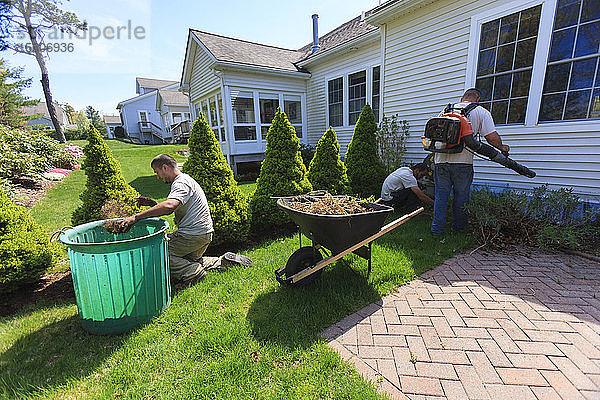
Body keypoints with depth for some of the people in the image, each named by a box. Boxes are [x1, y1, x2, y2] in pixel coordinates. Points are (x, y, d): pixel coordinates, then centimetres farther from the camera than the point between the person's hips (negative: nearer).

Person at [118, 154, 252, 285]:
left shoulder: (181, 183, -14)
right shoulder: (184, 180, 19)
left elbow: (169, 206, -35)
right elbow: (169, 210, 20)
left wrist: (136, 217, -34)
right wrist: (152, 204, 5)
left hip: (193, 234, -10)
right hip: (204, 235, 10)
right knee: (189, 260, 27)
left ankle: (192, 272, -15)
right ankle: (223, 261, 14)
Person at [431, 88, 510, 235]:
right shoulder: (481, 112, 5)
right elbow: (492, 137, -2)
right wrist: (502, 147, 17)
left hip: (441, 160, 2)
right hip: (463, 162, -2)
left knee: (441, 196, 9)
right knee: (461, 196, 13)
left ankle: (437, 228, 11)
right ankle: (458, 226, 25)